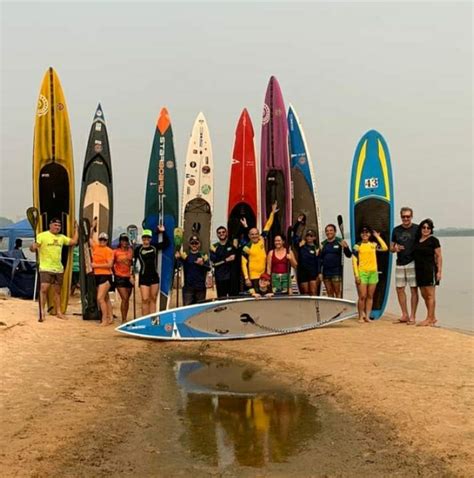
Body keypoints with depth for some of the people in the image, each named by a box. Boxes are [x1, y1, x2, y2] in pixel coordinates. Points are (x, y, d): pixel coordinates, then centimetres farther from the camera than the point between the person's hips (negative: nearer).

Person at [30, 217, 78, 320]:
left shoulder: (62, 237, 12)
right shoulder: (42, 235, -7)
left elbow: (74, 241, 12)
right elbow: (33, 248, -14)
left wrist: (76, 228, 12)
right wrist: (33, 247, -38)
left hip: (59, 269, 6)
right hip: (45, 269, -6)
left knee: (57, 291, 12)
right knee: (43, 289, -13)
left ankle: (58, 312, 20)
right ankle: (42, 312, -6)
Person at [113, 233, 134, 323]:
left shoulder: (130, 251, 6)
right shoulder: (116, 252, -1)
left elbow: (132, 263, 11)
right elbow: (112, 264, 7)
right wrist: (114, 273, 4)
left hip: (128, 277, 4)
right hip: (120, 277, -4)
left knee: (127, 299, 8)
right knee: (124, 298, -12)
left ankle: (125, 318, 18)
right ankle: (123, 320, -8)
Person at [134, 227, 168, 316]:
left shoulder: (155, 247, 5)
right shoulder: (138, 249, -3)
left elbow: (166, 242, 10)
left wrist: (163, 232, 1)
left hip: (154, 276, 3)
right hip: (143, 277, -3)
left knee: (153, 299, 7)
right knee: (145, 300, -7)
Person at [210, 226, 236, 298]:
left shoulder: (232, 244, 9)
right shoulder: (214, 247, 7)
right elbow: (213, 263, 1)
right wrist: (226, 260, -7)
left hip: (232, 276, 0)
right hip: (220, 277, 0)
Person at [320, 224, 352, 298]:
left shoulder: (340, 242, -1)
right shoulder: (323, 244, 12)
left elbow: (348, 255, -7)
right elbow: (320, 258, 15)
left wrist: (346, 247, -23)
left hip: (336, 271, -4)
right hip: (326, 272, 4)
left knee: (338, 293, -5)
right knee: (329, 293, 9)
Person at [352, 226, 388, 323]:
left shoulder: (373, 245, 10)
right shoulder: (357, 246, 1)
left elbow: (385, 248, -6)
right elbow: (354, 261, -3)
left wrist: (378, 237, 2)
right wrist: (356, 275, -10)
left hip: (373, 272, 3)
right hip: (362, 273, -3)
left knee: (370, 296, 5)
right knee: (362, 296, -6)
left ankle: (367, 316, 11)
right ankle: (361, 316, 4)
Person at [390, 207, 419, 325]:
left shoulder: (417, 229, -1)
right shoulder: (396, 230, 11)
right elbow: (391, 247, 16)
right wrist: (395, 248, -7)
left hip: (413, 263, -4)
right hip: (400, 264, 5)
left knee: (414, 289, -2)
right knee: (400, 289, 7)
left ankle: (412, 316, 4)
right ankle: (404, 315, 18)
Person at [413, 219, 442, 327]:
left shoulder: (433, 240, -5)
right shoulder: (417, 240, 12)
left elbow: (439, 256, -6)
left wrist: (439, 271, -11)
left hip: (430, 269, -7)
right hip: (419, 269, 7)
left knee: (430, 295, -4)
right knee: (424, 295, 11)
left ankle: (429, 319, -1)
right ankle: (433, 318, 21)